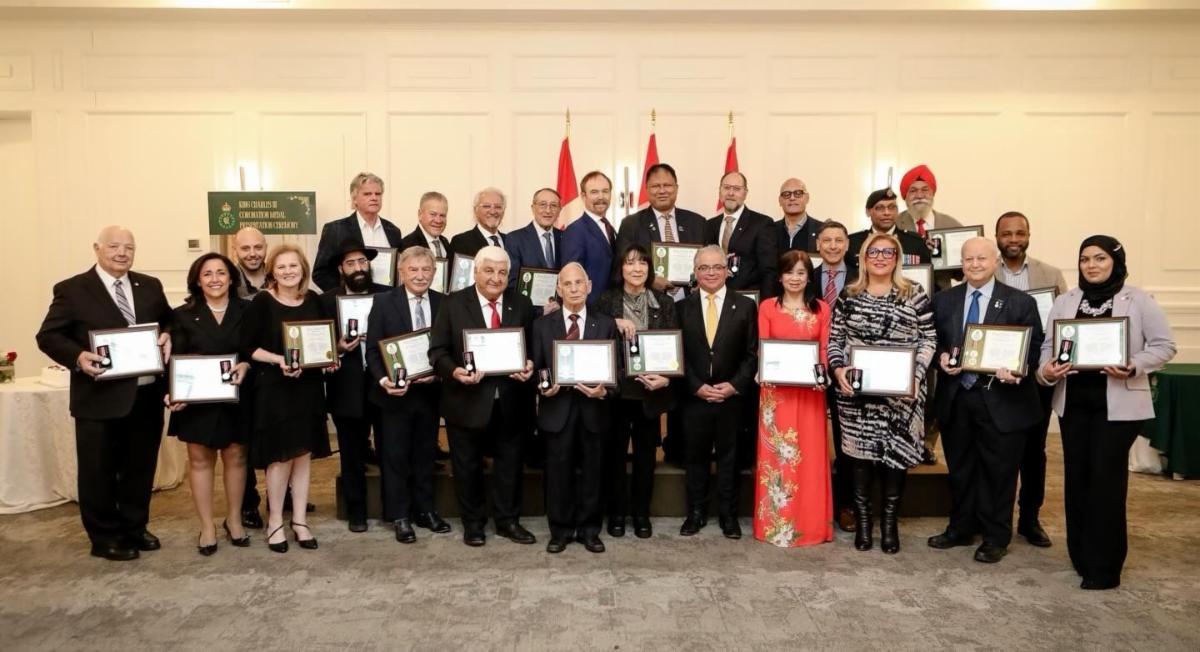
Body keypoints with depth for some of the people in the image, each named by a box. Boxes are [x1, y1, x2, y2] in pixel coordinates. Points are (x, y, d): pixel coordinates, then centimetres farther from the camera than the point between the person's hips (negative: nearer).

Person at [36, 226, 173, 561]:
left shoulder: (150, 286, 9)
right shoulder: (71, 290, -3)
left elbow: (170, 321, 16)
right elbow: (48, 336, -5)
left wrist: (168, 336, -7)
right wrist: (78, 357, -23)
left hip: (148, 394, 4)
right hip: (101, 398, -4)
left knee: (141, 467, 16)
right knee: (99, 472, 7)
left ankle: (135, 528, 33)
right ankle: (105, 538, 23)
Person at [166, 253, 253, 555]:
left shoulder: (247, 311, 1)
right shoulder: (183, 315, 1)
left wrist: (246, 365, -19)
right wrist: (172, 394, -17)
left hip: (235, 397, 0)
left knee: (235, 457, 9)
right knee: (200, 460, 7)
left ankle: (234, 521, 25)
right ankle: (207, 527, 18)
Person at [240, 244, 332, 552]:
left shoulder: (314, 300, 6)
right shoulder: (262, 302, -7)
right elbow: (247, 346, -10)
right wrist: (278, 360, -22)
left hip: (309, 387, 4)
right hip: (274, 388, -4)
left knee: (304, 454, 9)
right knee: (280, 456, 2)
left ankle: (299, 521, 20)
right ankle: (275, 522, 19)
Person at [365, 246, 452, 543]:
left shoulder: (443, 303, 2)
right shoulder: (384, 302, -4)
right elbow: (373, 349, -6)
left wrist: (439, 373, -15)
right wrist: (383, 380, -20)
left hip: (430, 392, 2)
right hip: (395, 392, -2)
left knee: (425, 454, 14)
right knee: (395, 456, 8)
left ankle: (425, 510, 28)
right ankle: (400, 516, 20)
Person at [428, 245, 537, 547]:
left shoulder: (522, 305, 5)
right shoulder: (454, 304, -3)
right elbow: (437, 350, -5)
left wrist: (529, 366, -14)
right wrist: (454, 371, -23)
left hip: (509, 401, 2)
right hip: (467, 400, -2)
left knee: (509, 463, 12)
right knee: (468, 465, 12)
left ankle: (508, 521, 29)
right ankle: (472, 523, 30)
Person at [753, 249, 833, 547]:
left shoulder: (821, 309, 8)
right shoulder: (767, 307, 4)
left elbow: (825, 349, 5)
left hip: (810, 390, 1)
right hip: (776, 389, -1)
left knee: (810, 455, 5)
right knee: (775, 455, 2)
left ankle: (810, 523, 16)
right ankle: (775, 523, 12)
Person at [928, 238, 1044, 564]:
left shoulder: (1021, 302, -2)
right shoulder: (944, 299, 7)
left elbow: (1034, 347, -3)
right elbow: (934, 341, 11)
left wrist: (1019, 370, -22)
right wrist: (942, 357, -10)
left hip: (1001, 399, -3)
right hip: (955, 398, 3)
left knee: (998, 470, 7)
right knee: (959, 468, 15)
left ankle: (996, 537, 23)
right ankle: (961, 528, 31)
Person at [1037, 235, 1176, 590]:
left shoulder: (1139, 300, -1)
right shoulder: (1064, 302, 9)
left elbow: (1164, 345, -2)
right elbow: (1048, 344, 8)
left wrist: (1134, 367, -20)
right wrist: (1046, 369, -13)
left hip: (1118, 404, -4)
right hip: (1073, 401, 4)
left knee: (1106, 477, -4)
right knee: (1076, 476, 9)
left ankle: (1104, 565, 8)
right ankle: (1082, 556, 23)